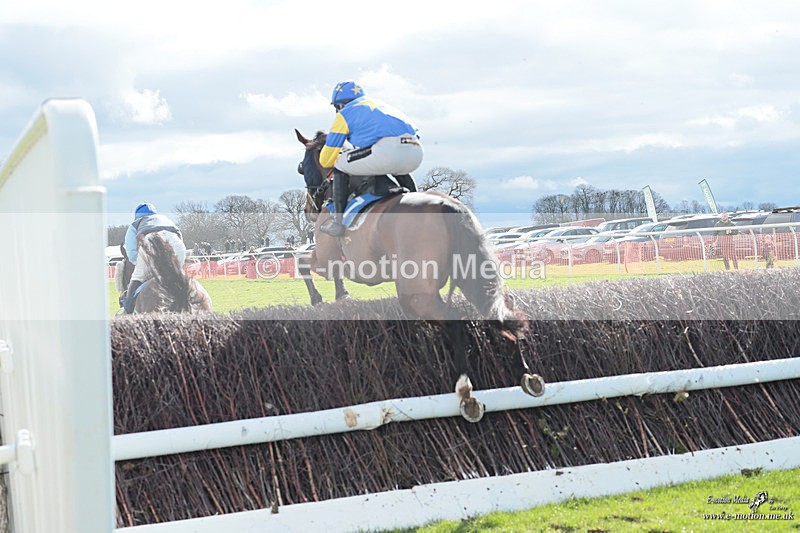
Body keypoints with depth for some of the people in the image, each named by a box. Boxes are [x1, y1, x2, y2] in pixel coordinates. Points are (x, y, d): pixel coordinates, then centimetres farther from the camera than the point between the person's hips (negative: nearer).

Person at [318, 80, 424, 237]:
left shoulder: (345, 113, 18)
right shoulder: (380, 104, 39)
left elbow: (326, 160, 18)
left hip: (387, 151, -7)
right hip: (415, 154, 7)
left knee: (339, 166, 12)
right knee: (400, 171, 41)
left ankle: (338, 221, 4)